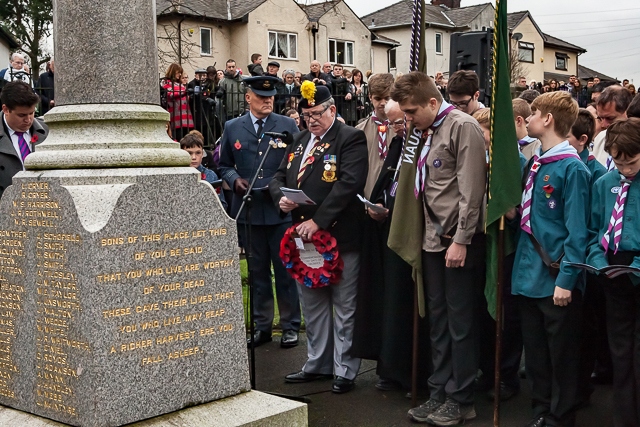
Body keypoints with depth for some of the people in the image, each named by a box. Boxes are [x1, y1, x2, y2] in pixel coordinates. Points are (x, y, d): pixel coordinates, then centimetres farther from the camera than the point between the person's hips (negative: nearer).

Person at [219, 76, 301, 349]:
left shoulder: (287, 126, 3)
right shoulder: (233, 128, 8)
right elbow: (224, 165, 13)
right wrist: (235, 180, -6)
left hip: (281, 209, -2)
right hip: (249, 210, 2)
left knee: (285, 270, 4)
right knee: (257, 271, 10)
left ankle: (290, 326, 14)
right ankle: (262, 326, 20)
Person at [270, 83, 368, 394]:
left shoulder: (351, 139, -8)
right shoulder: (300, 140, 15)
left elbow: (348, 183, -20)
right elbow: (279, 176, 18)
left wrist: (318, 221, -23)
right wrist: (281, 197, -6)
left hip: (340, 236, -7)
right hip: (304, 237, 8)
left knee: (344, 307, 2)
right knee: (312, 305, 16)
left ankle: (345, 371, 12)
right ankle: (318, 364, 29)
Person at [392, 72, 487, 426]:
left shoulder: (462, 126, -11)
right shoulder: (429, 132, 15)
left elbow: (471, 190, -16)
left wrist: (461, 240, -18)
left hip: (458, 241, -8)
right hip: (433, 238, 8)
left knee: (460, 322, 1)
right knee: (438, 320, 12)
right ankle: (439, 393, 21)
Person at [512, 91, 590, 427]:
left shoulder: (572, 168, -15)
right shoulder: (534, 163, 8)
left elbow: (577, 231, -17)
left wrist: (566, 279, -19)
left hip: (557, 279, -7)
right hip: (529, 274, 7)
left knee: (561, 355, 7)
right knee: (535, 352, 17)